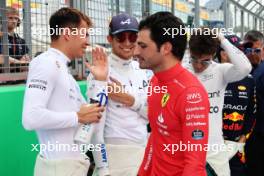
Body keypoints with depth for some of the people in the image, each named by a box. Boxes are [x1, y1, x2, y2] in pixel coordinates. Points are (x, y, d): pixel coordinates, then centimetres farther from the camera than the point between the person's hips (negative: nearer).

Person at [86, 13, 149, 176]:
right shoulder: (102, 70, -11)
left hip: (144, 151, 6)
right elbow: (96, 120, -15)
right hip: (115, 154, -6)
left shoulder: (142, 70, 8)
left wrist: (130, 100, -12)